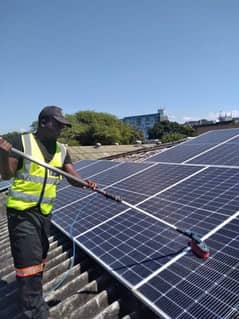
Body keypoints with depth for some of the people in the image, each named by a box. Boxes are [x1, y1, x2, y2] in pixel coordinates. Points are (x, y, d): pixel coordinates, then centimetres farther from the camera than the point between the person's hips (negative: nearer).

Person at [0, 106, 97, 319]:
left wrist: (85, 183, -23)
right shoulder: (22, 142, -11)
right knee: (29, 261, -3)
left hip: (45, 212, 6)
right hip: (22, 212, -6)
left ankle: (31, 296, 44)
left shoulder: (61, 150, 4)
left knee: (39, 258, 21)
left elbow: (73, 178, -2)